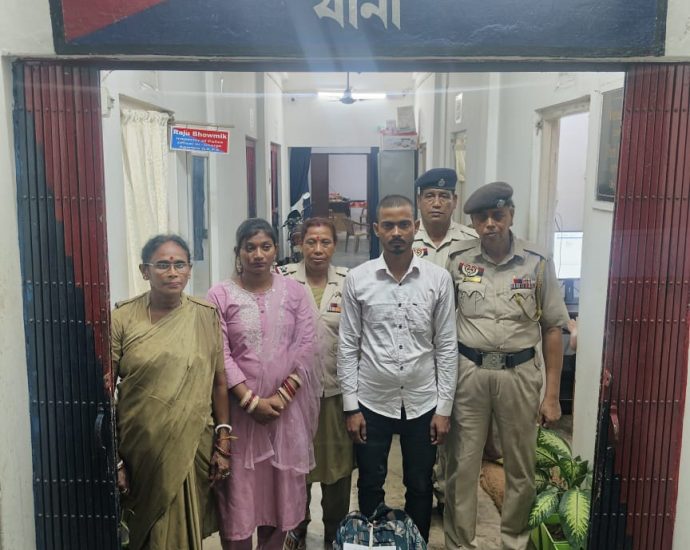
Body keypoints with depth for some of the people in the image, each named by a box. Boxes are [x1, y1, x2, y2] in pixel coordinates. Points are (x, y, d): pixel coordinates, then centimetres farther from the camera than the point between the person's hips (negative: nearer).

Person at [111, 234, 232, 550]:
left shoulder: (207, 316, -2)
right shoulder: (122, 319, -7)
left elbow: (219, 382, 2)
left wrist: (223, 443, 0)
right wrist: (114, 459, -5)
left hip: (193, 448, 1)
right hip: (141, 450, -1)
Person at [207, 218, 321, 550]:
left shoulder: (294, 292, 2)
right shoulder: (220, 295, -4)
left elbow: (307, 348, -2)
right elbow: (219, 356, -9)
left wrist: (283, 395, -11)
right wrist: (252, 401, -15)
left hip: (286, 408, 2)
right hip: (240, 408, -2)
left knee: (280, 488, 14)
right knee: (239, 489, 6)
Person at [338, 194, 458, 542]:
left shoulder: (439, 279, -5)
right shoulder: (357, 279, -6)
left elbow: (446, 347, -1)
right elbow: (348, 347, -2)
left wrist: (443, 407, -3)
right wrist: (351, 406, -4)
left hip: (422, 402, 1)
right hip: (372, 402, 0)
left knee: (420, 487, 16)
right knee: (370, 486, 15)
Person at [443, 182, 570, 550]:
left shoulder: (537, 263, -3)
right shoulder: (457, 259, -2)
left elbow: (553, 329, 1)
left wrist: (552, 394, 0)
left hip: (519, 374, 0)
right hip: (468, 371, 0)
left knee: (521, 468, 14)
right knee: (461, 466, 8)